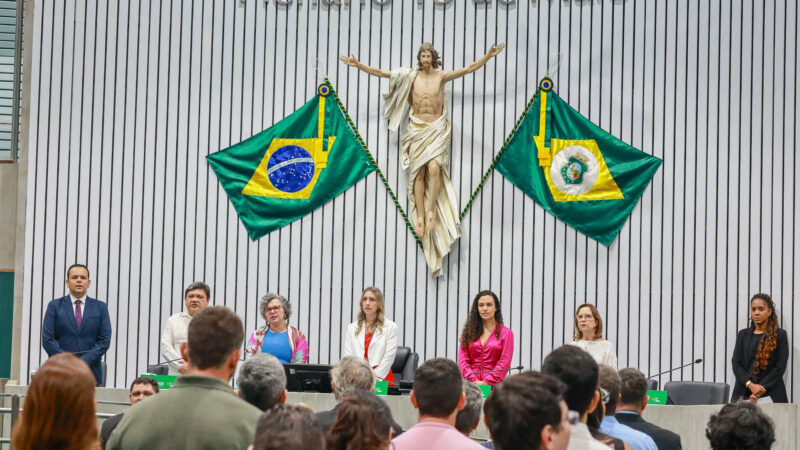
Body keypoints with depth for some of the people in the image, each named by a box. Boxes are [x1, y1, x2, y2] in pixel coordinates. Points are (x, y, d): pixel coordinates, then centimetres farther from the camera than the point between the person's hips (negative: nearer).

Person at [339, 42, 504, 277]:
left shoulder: (442, 76, 3)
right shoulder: (411, 76, 3)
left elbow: (470, 68, 5)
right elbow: (381, 73, 3)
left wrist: (489, 55, -1)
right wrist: (359, 65, -3)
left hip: (437, 129, -1)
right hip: (417, 129, 1)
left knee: (434, 167, -19)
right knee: (418, 171, -6)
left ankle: (432, 210, -11)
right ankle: (420, 214, -3)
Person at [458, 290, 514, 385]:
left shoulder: (506, 333, 9)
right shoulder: (468, 332, 16)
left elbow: (504, 363, 1)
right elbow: (462, 359, 8)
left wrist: (486, 382, -9)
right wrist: (473, 380, -7)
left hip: (493, 385, -1)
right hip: (470, 384, 1)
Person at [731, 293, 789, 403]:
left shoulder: (779, 335, 5)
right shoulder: (743, 335, 15)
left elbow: (780, 366, -1)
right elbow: (735, 363, 6)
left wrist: (761, 388, -10)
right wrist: (751, 385, -10)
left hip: (770, 394, -2)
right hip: (743, 393, 3)